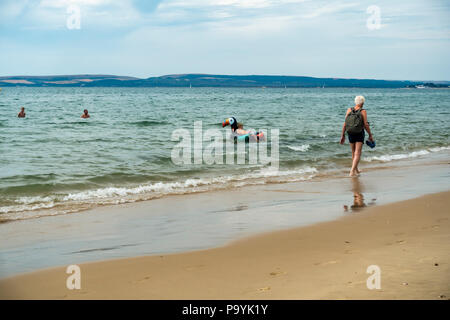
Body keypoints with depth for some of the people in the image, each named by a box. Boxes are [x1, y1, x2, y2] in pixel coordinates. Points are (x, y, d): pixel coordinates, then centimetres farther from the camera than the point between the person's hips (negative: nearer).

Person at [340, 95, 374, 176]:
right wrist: (370, 135, -1)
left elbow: (345, 124, -3)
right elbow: (366, 125, -12)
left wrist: (343, 135, 4)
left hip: (350, 133, 4)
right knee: (357, 153, -4)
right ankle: (352, 171, -17)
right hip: (359, 134, -4)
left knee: (353, 153, 18)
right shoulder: (363, 111, -11)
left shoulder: (349, 110, -2)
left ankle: (356, 170, 31)